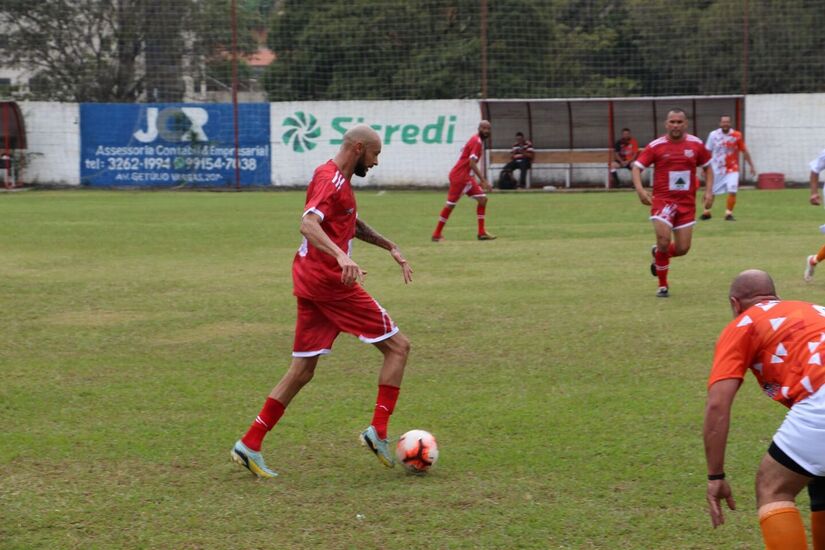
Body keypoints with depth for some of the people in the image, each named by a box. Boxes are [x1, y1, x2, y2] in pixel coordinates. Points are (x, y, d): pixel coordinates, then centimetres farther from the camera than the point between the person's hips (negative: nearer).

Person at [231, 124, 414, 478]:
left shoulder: (337, 180, 19)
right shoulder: (330, 179, -13)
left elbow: (353, 225, 36)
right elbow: (308, 224, -30)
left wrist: (390, 247, 31)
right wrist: (341, 257, -44)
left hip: (313, 283, 10)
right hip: (333, 284, -10)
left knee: (302, 371, 10)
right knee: (398, 347, 0)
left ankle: (250, 445, 7)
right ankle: (378, 432, -3)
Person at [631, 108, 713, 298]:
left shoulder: (696, 144, 3)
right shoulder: (656, 146, -4)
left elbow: (707, 167, 16)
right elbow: (636, 167, -3)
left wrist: (708, 191, 3)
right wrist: (640, 190, -20)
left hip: (687, 202, 3)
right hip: (663, 200, -3)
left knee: (682, 249, 1)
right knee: (664, 241, -16)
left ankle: (658, 253, 36)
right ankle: (662, 285, 3)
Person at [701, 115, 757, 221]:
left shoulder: (736, 136, -7)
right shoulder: (713, 135, -4)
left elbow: (744, 151, 2)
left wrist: (751, 166, 2)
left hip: (732, 169, -1)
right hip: (716, 169, 1)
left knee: (732, 191, -16)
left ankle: (729, 213, -2)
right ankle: (706, 212, 30)